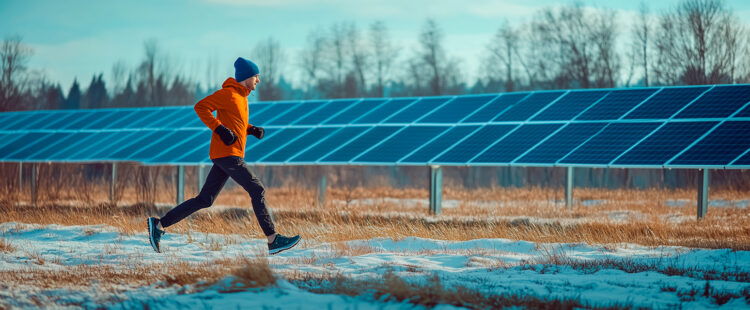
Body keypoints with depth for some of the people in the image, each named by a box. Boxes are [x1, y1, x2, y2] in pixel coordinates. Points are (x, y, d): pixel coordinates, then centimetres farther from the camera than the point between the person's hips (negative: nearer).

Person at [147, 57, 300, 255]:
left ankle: (159, 225, 9)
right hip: (227, 154, -10)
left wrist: (252, 130, 12)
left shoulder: (241, 96, 19)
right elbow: (201, 107, -16)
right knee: (258, 191, -9)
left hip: (231, 155, 10)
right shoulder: (228, 94, -10)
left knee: (205, 200, 8)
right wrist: (219, 129, -23)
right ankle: (273, 241, -7)